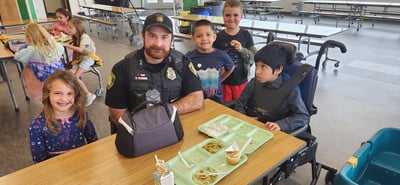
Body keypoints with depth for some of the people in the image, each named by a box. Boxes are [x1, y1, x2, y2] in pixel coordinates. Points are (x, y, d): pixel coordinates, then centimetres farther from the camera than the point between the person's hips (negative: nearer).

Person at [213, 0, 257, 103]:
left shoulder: (246, 35, -5)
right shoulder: (218, 37, -5)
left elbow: (255, 57, -6)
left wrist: (242, 50, -20)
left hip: (241, 81, 0)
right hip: (223, 81, 0)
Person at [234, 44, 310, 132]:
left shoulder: (289, 89, -10)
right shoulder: (254, 83, 0)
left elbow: (304, 117, -9)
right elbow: (239, 104, 9)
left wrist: (280, 125, -23)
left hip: (273, 132, -2)